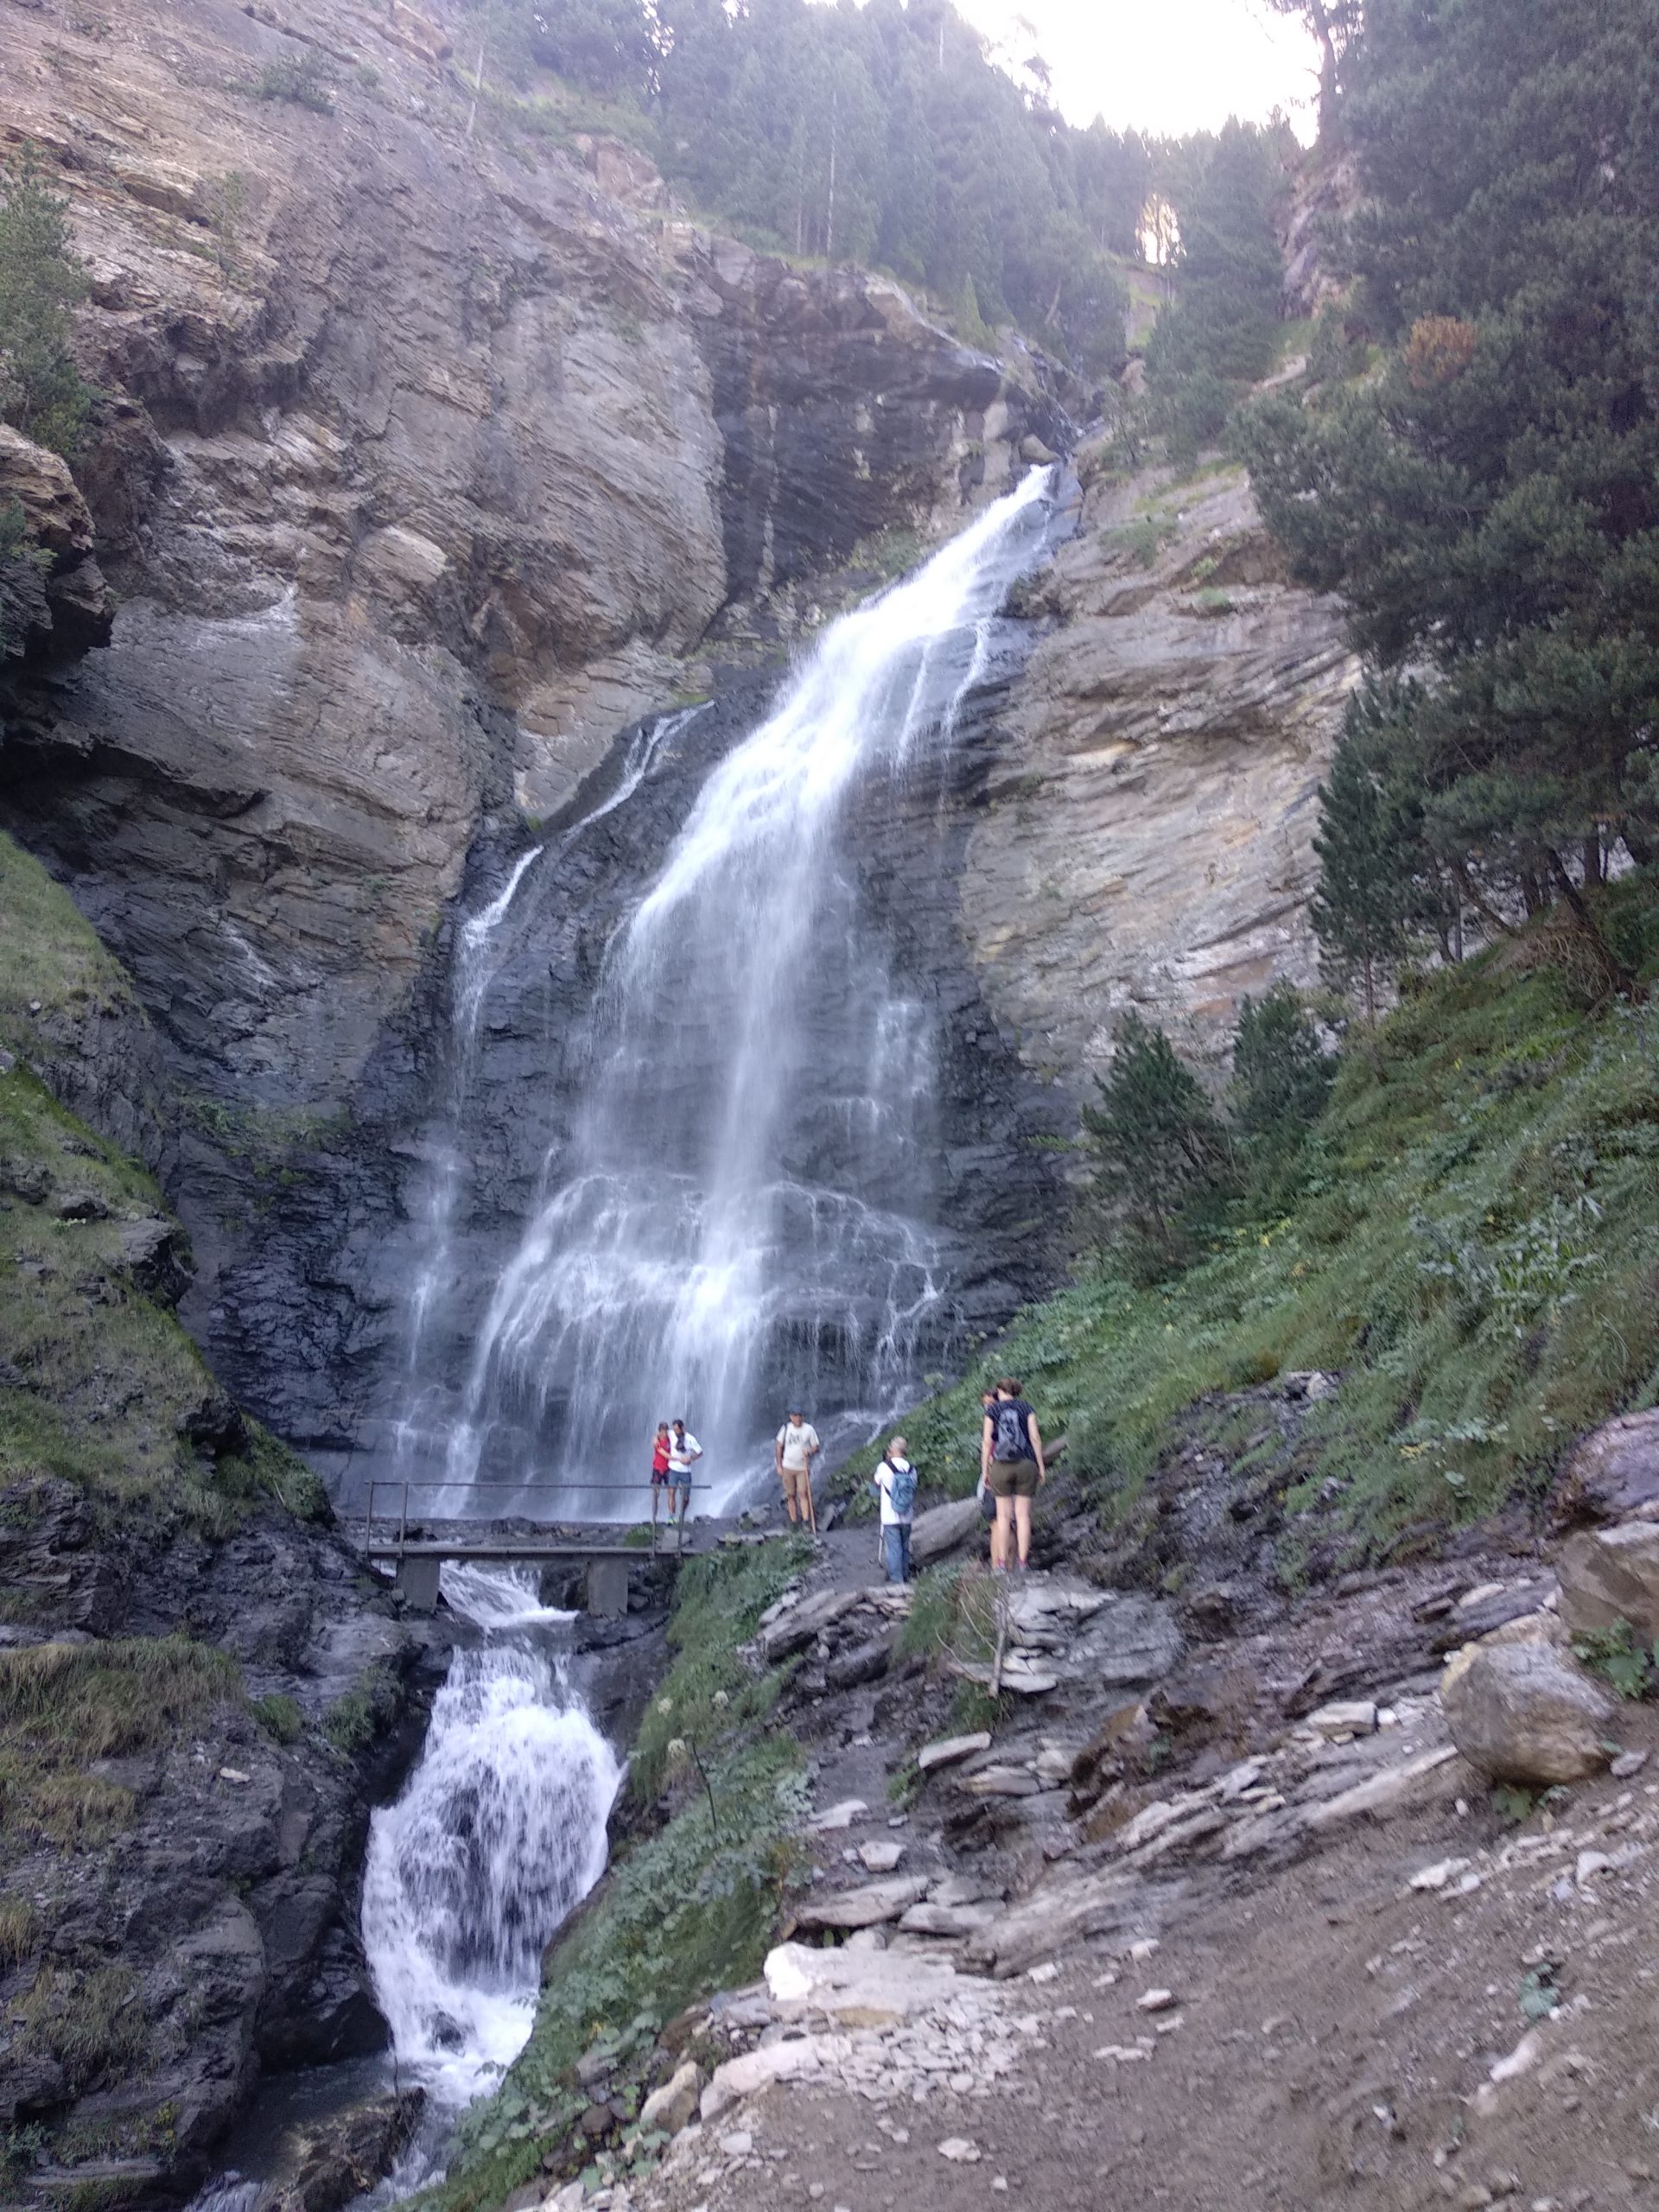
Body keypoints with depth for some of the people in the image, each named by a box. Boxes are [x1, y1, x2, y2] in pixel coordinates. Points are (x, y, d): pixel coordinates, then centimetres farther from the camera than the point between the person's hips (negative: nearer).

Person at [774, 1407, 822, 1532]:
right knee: (791, 1495, 5)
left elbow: (816, 1447, 1)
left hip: (803, 1468, -2)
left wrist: (809, 1452, -21)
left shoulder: (809, 1429, -2)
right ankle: (793, 1522, 12)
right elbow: (779, 1447, 9)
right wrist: (779, 1466, 5)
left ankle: (806, 1521, -16)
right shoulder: (786, 1428, 2)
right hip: (788, 1467, 2)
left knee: (803, 1494, -13)